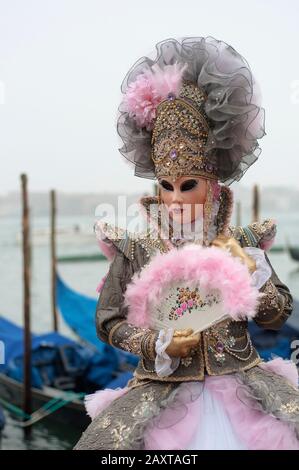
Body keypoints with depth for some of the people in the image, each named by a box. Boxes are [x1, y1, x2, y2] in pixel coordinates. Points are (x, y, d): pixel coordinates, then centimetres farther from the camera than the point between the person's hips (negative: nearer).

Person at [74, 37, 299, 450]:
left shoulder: (242, 245, 3)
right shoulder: (136, 249, 0)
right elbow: (109, 321, 4)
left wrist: (253, 275, -9)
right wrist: (159, 344, -12)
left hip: (240, 373, 2)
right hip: (162, 380, -1)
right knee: (105, 442, -26)